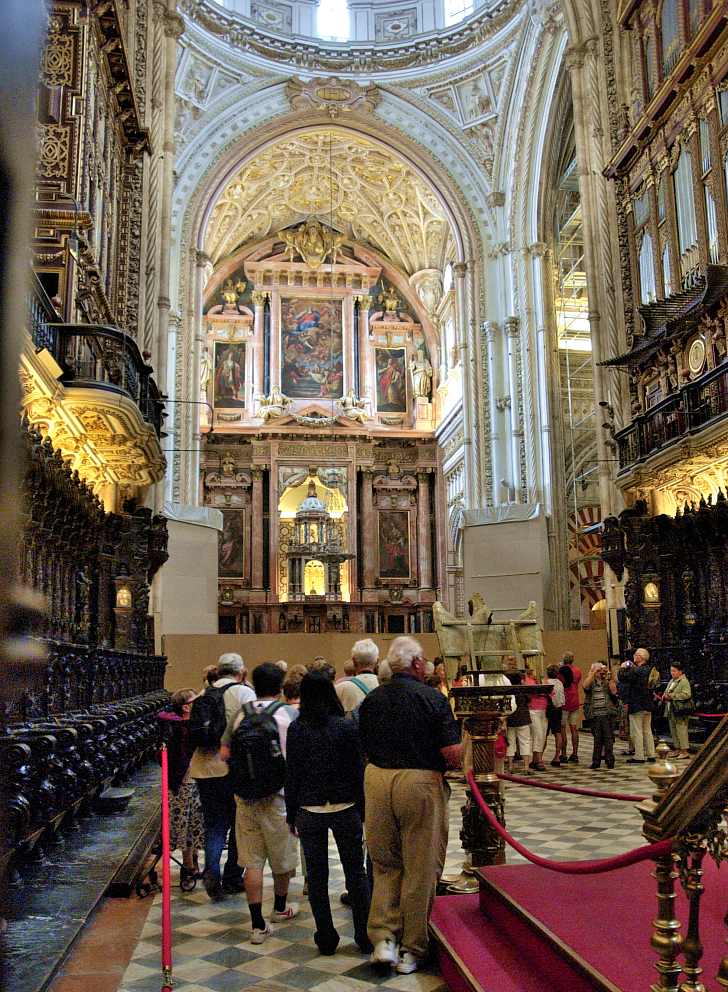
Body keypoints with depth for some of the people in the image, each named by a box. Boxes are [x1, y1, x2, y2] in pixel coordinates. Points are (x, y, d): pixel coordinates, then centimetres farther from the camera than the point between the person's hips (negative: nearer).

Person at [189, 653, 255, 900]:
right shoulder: (243, 692, -5)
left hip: (203, 768, 4)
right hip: (233, 768, -4)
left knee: (214, 824, 13)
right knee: (238, 824, 12)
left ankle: (211, 871, -6)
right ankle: (232, 878, 18)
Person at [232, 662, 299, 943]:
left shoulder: (241, 716, 1)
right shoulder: (283, 716, -11)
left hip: (245, 796, 3)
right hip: (276, 796, -3)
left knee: (252, 862, 7)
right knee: (282, 857, 17)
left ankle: (257, 924, 6)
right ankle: (280, 907, 37)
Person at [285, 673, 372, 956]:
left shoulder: (297, 729, -5)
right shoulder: (348, 727, -6)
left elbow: (292, 774, -2)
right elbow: (359, 770, -4)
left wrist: (291, 813, 6)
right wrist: (362, 809, 5)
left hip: (309, 812, 0)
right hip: (345, 808, 0)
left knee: (317, 875, 10)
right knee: (355, 872, 10)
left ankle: (326, 938, 15)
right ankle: (364, 936, 13)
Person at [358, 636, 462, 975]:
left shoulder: (370, 700, 5)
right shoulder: (432, 698, -9)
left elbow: (364, 747, 12)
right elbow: (453, 754, -13)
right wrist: (444, 766, 8)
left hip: (377, 780, 4)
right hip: (421, 782, -4)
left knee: (386, 864, 19)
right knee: (420, 869, 9)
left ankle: (383, 938, 10)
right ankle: (411, 950, 18)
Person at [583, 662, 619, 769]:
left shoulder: (608, 681, 9)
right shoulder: (591, 681, 8)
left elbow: (614, 691, -7)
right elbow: (585, 686, -14)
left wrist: (609, 677, -10)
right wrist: (593, 673, -13)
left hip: (608, 713, -1)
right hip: (595, 715, 1)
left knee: (608, 737, -2)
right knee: (597, 738, 6)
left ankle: (609, 760, 5)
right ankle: (596, 761, 12)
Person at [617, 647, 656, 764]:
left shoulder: (636, 671, -20)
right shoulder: (648, 670, 8)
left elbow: (622, 678, -22)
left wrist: (622, 668, -5)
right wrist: (630, 667, 13)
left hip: (637, 706, -9)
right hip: (648, 705, 9)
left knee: (636, 731, -3)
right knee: (647, 730, 14)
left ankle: (639, 756, -2)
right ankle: (651, 755, 18)